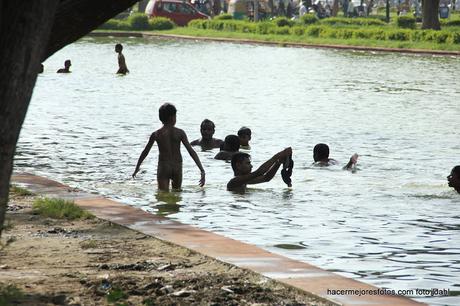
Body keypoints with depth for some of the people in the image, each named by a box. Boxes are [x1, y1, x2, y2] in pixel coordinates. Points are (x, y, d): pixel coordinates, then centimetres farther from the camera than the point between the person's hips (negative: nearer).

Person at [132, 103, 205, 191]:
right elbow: (191, 152, -7)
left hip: (163, 167, -1)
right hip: (177, 167, 1)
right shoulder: (180, 133, -3)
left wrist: (137, 168, 23)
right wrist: (202, 170, -8)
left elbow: (145, 152, 10)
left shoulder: (156, 134, 0)